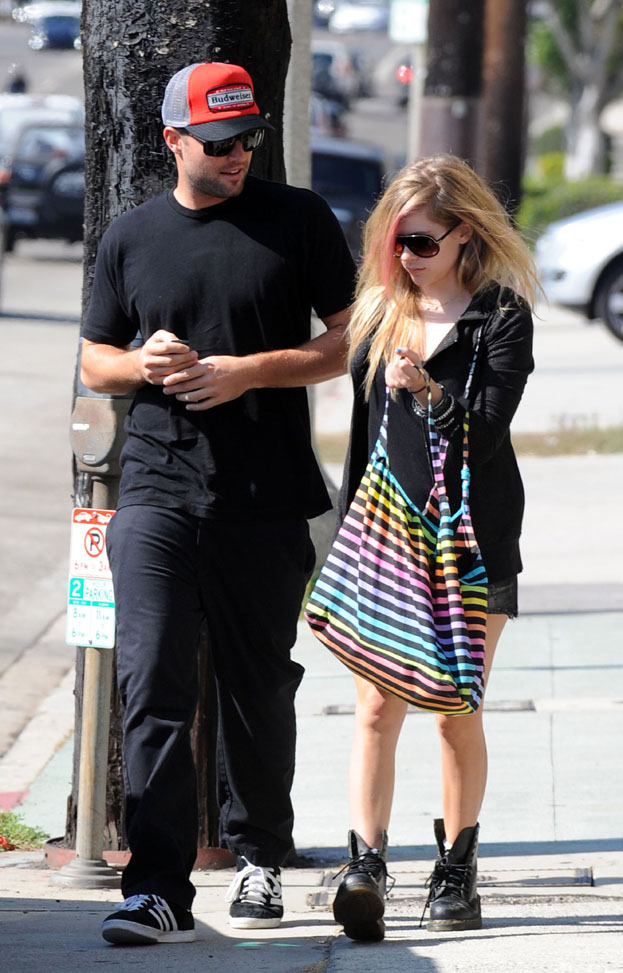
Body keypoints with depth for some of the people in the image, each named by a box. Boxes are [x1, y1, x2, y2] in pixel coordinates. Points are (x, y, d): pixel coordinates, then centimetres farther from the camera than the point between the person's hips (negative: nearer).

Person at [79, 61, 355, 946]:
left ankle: (258, 857, 31)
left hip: (268, 500, 0)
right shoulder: (131, 239, 10)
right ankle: (158, 891, -17)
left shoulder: (299, 221, 3)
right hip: (157, 486, 1)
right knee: (151, 683, -13)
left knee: (258, 689, 10)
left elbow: (352, 342, 3)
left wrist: (250, 370, -10)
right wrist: (145, 363, -4)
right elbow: (94, 362, 19)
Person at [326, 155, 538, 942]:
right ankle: (365, 868, -18)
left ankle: (456, 870, 15)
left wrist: (430, 390, -29)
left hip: (473, 537, -3)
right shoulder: (380, 314, 12)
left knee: (458, 713, 3)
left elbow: (490, 427, -13)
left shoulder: (501, 317, -3)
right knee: (376, 706, -9)